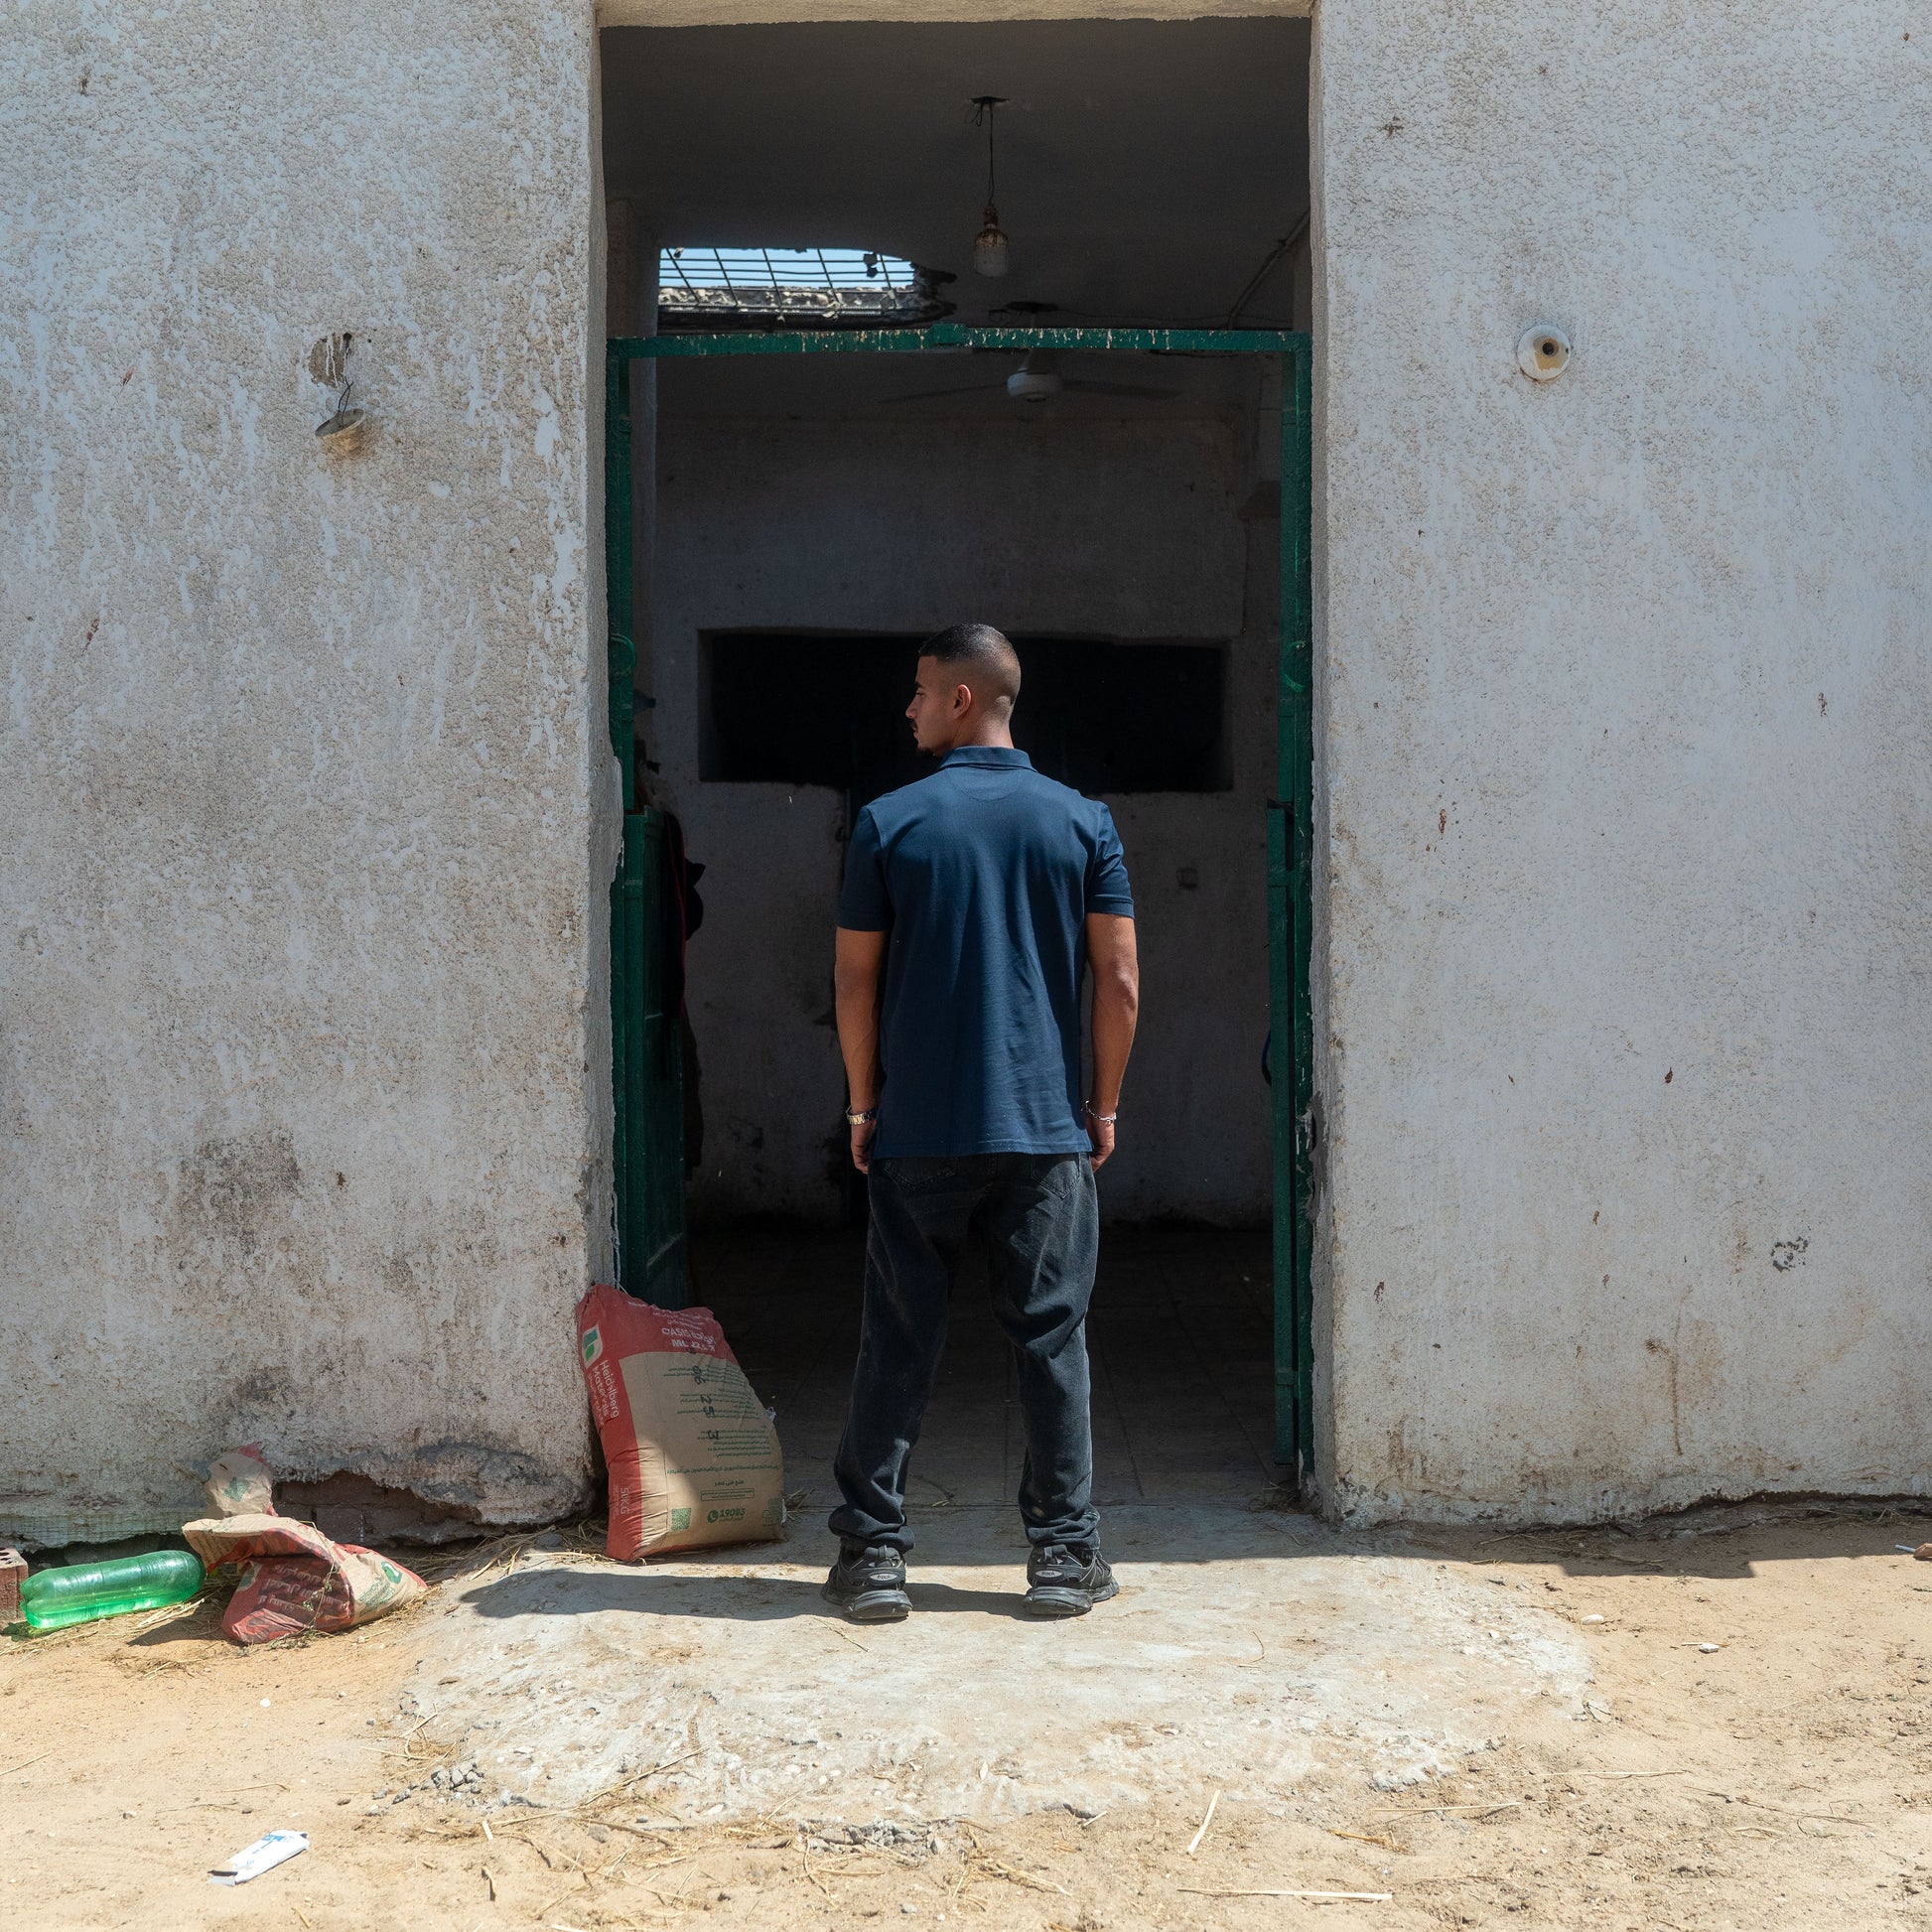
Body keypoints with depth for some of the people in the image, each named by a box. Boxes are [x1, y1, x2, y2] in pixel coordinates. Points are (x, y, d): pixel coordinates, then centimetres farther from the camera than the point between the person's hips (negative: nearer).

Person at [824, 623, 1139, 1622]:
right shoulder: (1085, 822, 1)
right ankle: (1064, 1552, 11)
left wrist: (862, 1104, 10)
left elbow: (855, 980, -1)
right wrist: (1103, 1106, 9)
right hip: (1046, 1130, 1)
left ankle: (873, 1550, 11)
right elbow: (1119, 980, -1)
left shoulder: (887, 824, -3)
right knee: (1051, 1339, 7)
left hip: (916, 1132, -1)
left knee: (898, 1343, 7)